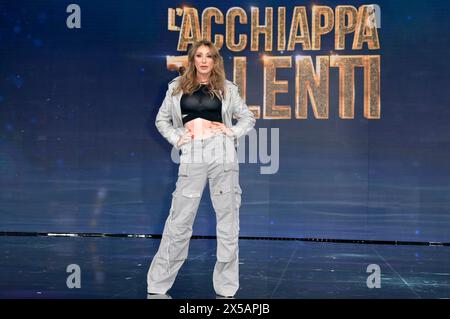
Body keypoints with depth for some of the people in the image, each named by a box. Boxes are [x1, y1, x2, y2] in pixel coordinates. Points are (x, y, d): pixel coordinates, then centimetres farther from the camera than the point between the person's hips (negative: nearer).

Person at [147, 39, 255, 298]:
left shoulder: (226, 88, 11)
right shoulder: (178, 87, 12)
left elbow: (248, 119, 17)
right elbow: (161, 119, 19)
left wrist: (232, 133, 0)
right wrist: (176, 138, 3)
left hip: (222, 153, 1)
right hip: (192, 156, 0)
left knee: (228, 221, 1)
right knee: (179, 222, 0)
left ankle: (226, 289, 9)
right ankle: (157, 287, 9)